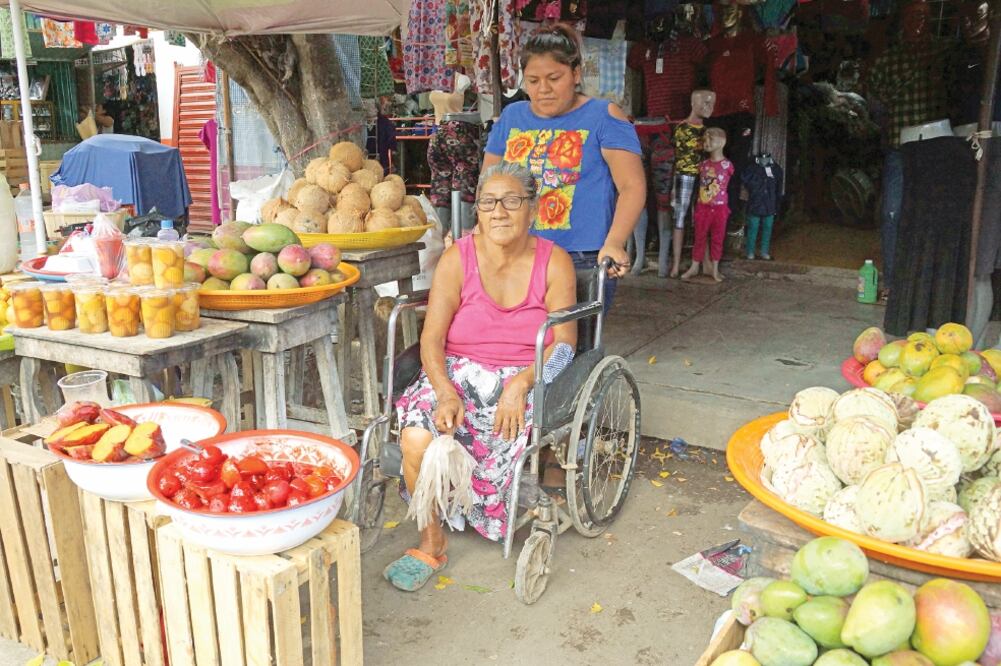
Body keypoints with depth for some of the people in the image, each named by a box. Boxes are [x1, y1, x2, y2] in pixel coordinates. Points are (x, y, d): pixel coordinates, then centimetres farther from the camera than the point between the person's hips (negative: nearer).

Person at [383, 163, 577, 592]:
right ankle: (431, 543, -4)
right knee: (416, 437, -27)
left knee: (507, 437, -33)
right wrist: (445, 392, -24)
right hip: (458, 373, 1)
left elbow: (564, 342, -5)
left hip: (527, 379, -1)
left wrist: (520, 384, -22)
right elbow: (432, 337, -5)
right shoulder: (457, 259, 0)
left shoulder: (554, 262, 0)